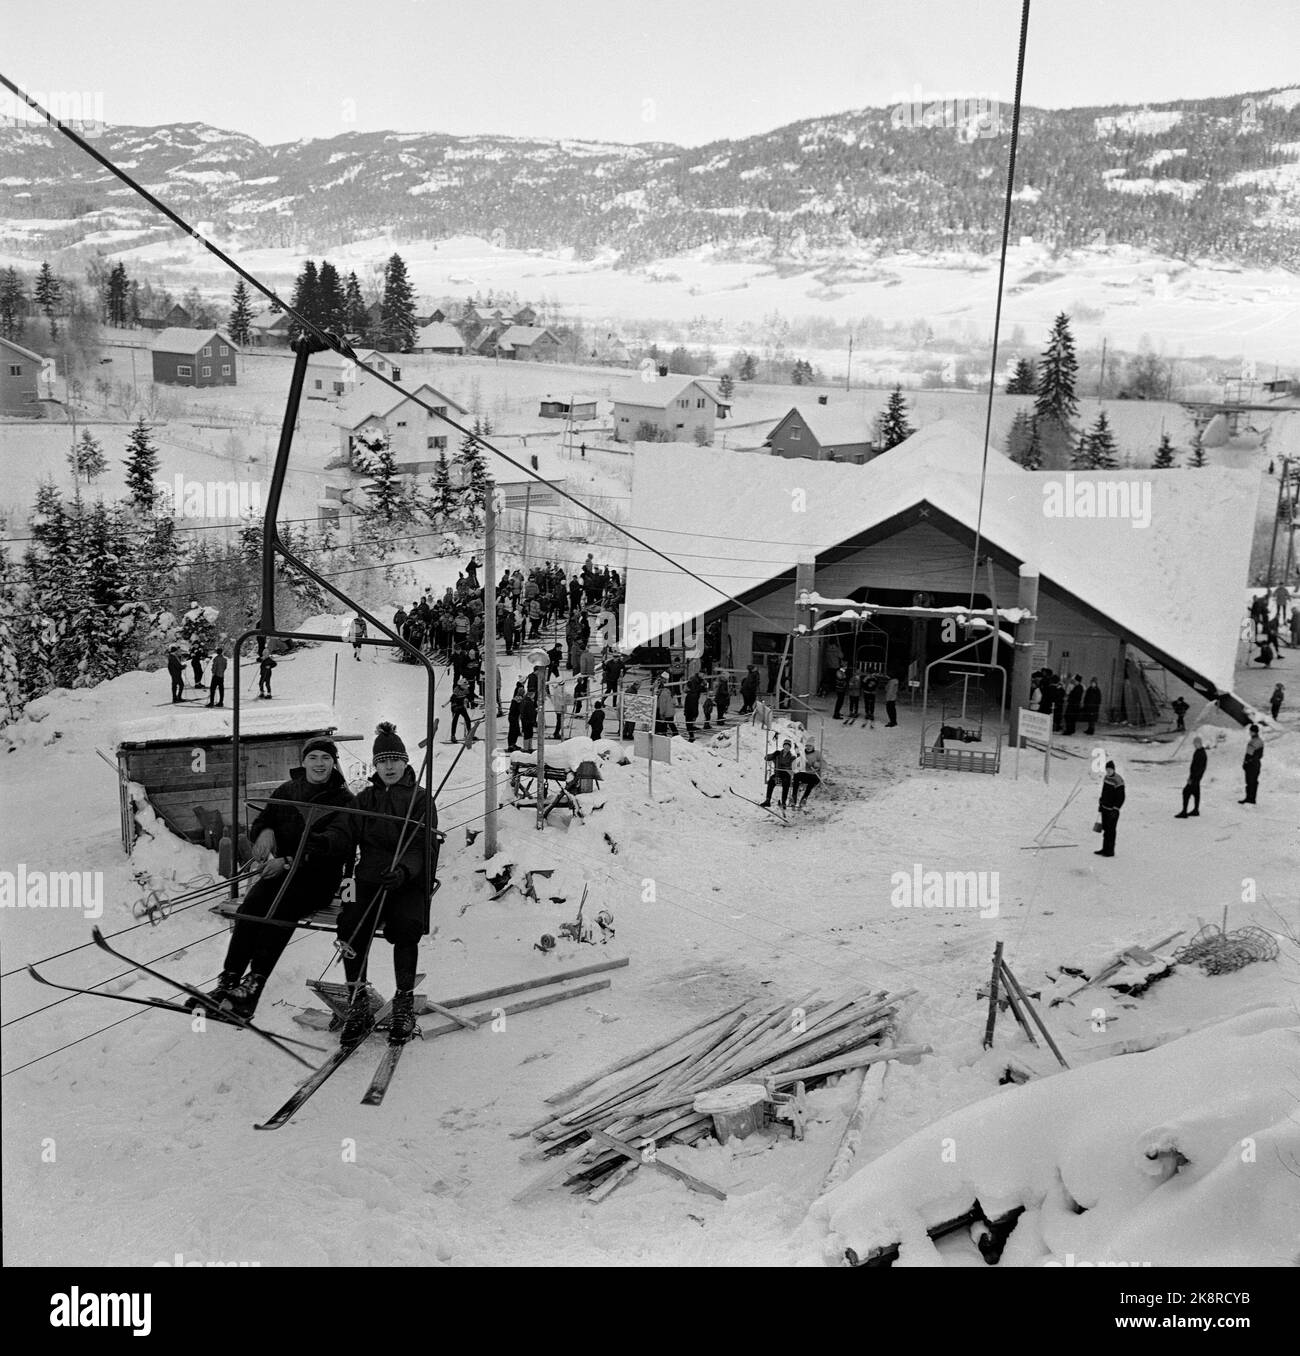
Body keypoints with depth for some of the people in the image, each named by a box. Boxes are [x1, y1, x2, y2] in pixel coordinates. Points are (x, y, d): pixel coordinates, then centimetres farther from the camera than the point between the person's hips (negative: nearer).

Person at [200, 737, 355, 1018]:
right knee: (250, 907, -25)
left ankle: (253, 985, -35)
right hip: (281, 870, 4)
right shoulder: (286, 791, 14)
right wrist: (265, 830, -11)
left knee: (280, 908, -32)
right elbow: (262, 820, 17)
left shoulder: (343, 800, -1)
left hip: (320, 876, -4)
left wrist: (290, 861, -26)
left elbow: (338, 842, -16)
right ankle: (228, 981, -27)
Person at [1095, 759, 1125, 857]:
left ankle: (1110, 851, 3)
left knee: (1110, 830, -4)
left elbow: (1121, 798, -18)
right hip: (1104, 808, 8)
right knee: (1105, 829, 12)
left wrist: (1115, 810, -19)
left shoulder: (1118, 781, -18)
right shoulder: (1106, 777, 9)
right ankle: (1105, 849, 20)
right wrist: (1100, 804, 21)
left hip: (1112, 810, -8)